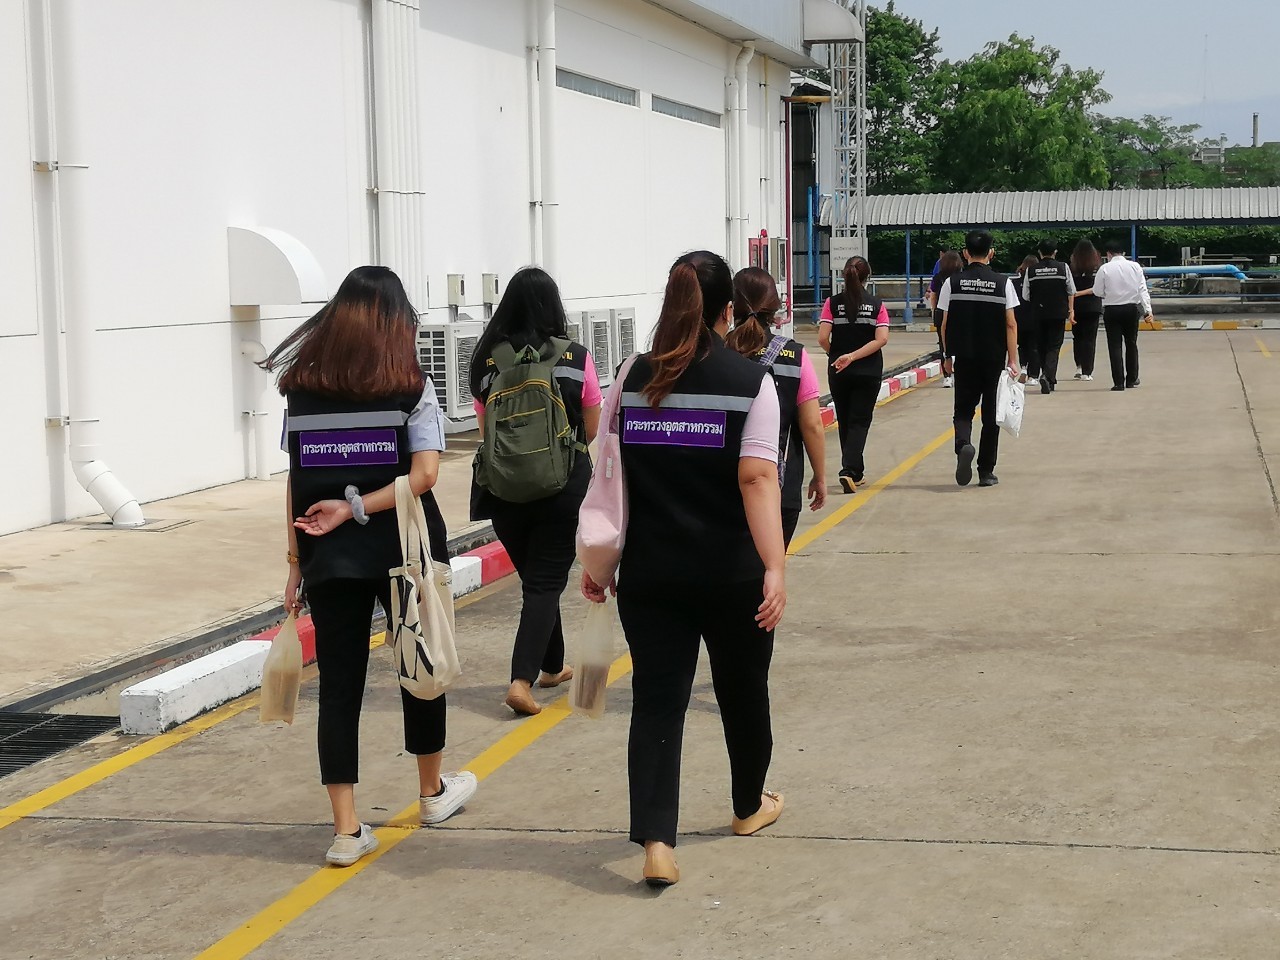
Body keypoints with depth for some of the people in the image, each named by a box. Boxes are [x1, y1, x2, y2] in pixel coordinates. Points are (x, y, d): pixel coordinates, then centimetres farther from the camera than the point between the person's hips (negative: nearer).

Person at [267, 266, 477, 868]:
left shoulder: (303, 388, 2)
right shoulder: (410, 387, -5)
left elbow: (298, 483, 2)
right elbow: (424, 474, -16)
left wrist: (296, 561, 6)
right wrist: (357, 509, -12)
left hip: (329, 560, 2)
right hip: (403, 552, -2)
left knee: (339, 683, 6)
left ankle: (346, 830, 5)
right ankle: (433, 792, 36)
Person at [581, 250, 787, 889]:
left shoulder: (633, 380, 1)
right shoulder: (750, 381, -8)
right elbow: (757, 480, -18)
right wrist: (775, 569, -21)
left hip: (650, 573, 2)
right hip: (730, 574, -2)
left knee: (657, 700, 4)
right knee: (742, 689, 19)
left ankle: (656, 842, -9)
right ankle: (750, 806, 40)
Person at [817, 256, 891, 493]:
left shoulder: (832, 303, -4)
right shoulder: (877, 305, -3)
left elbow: (823, 338, -11)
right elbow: (882, 339, -15)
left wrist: (836, 355, 8)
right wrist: (853, 356, -14)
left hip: (838, 373, 1)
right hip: (868, 372, -1)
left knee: (845, 421, 16)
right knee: (860, 422, 2)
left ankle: (855, 472, 25)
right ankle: (849, 470, -18)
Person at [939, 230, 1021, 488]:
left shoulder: (953, 283, -2)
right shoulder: (1003, 283, -4)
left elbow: (945, 325, 1)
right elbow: (1011, 324, -6)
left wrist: (948, 355, 13)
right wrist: (1013, 360, -2)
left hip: (964, 358, 0)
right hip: (995, 358, 0)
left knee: (963, 410, 11)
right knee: (991, 413, 8)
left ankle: (963, 444, -21)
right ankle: (986, 472, 12)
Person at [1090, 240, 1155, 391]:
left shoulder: (1105, 268, -6)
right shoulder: (1135, 267, 1)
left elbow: (1097, 292, -4)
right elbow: (1143, 289, -3)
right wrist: (1148, 310, -4)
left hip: (1112, 310, -2)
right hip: (1131, 309, 3)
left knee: (1115, 346, 2)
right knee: (1131, 344, 16)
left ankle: (1118, 382, -3)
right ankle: (1131, 379, 23)